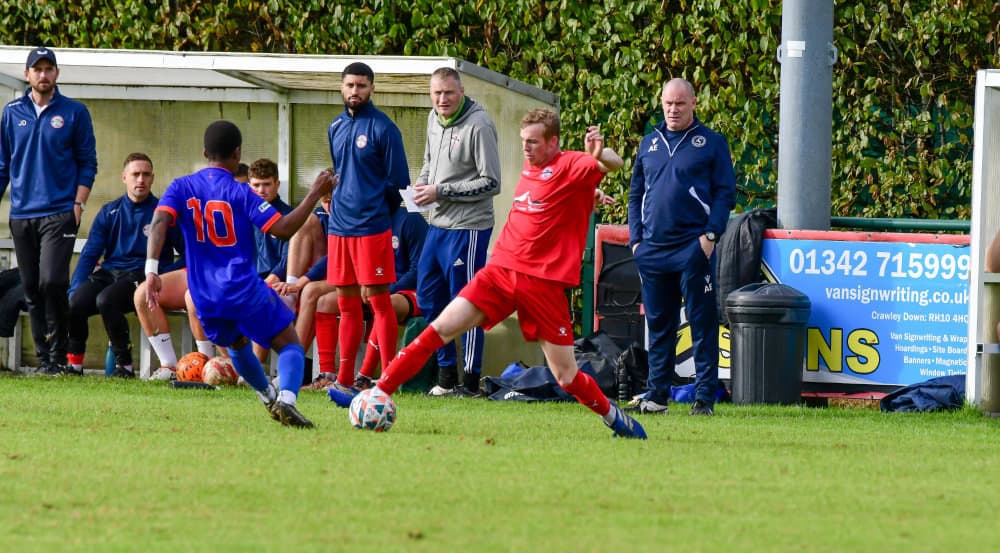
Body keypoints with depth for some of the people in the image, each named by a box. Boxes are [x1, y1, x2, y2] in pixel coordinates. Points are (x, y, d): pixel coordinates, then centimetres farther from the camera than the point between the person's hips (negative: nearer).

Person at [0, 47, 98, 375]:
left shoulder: (74, 113, 4)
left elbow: (87, 163, 5)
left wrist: (78, 204, -5)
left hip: (59, 213, -4)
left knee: (52, 282, -16)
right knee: (32, 289, 4)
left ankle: (58, 355, -8)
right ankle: (44, 359, 9)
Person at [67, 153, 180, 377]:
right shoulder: (110, 212, 14)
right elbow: (89, 254, 11)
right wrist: (74, 289, -4)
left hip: (142, 275, -4)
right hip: (109, 273, 4)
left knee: (106, 300, -34)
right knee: (75, 302, -25)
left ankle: (124, 364, -21)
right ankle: (74, 361, -4)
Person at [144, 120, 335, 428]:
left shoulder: (181, 188, 3)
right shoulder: (239, 193, -7)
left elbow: (160, 221, -15)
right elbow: (283, 229, -13)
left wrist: (151, 269, -21)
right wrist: (314, 195, -5)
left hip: (205, 297, 4)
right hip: (244, 291, -4)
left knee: (238, 345, 32)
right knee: (289, 344, 4)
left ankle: (269, 397, 43)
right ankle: (286, 399, -22)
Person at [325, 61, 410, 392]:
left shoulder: (382, 127, -8)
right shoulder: (336, 127, 12)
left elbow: (397, 181, -6)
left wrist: (378, 212, 0)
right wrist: (340, 201, 15)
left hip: (371, 227, -6)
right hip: (339, 225, 6)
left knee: (377, 298, -6)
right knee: (346, 302, 10)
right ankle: (345, 377, 14)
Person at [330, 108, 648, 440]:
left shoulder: (571, 166, -5)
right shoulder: (530, 168, 15)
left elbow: (614, 164, -17)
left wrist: (600, 155, -39)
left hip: (544, 282, -6)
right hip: (501, 271, 6)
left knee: (566, 377, -2)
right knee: (439, 329, -7)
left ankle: (614, 418, 23)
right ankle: (378, 394, -6)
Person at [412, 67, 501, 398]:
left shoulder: (479, 126, -16)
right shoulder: (434, 119, 8)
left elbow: (491, 183, -15)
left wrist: (441, 192, -17)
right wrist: (423, 181, 3)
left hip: (468, 227, -9)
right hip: (438, 223, 9)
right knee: (428, 297, 12)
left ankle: (470, 381, 3)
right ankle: (446, 376, 22)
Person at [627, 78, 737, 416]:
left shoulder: (711, 143, 3)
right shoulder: (649, 144, 16)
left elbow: (725, 193, -1)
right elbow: (636, 195, 19)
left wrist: (710, 235, -11)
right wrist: (635, 239, 8)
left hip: (693, 248, -5)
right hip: (653, 249, 5)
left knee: (702, 325, -4)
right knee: (658, 325, 9)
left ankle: (705, 398, -3)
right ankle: (656, 395, 15)